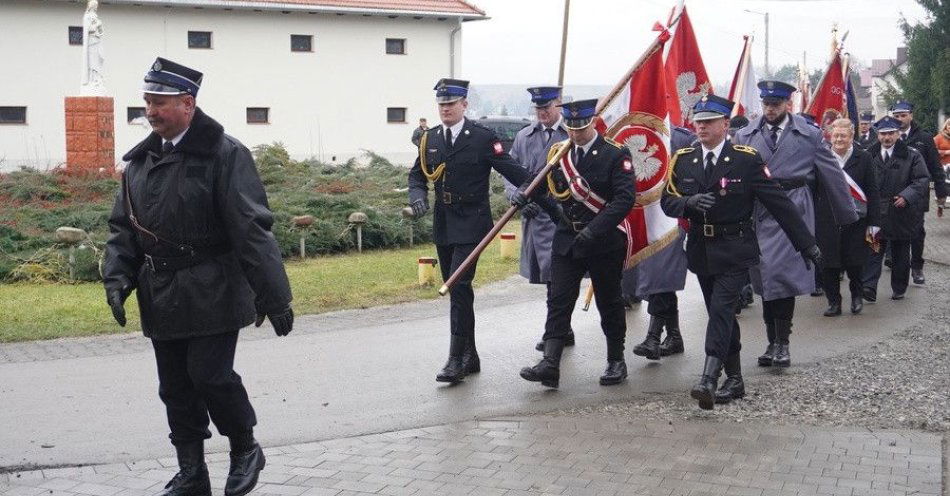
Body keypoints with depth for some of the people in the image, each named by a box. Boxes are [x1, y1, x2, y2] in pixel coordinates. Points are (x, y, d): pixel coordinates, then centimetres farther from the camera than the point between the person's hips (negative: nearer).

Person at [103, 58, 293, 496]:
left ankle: (245, 450, 18)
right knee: (176, 387, 10)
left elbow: (252, 229, -15)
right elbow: (123, 226, 15)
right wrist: (117, 277, -1)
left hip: (213, 295, -6)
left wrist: (273, 296, -17)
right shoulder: (140, 159, 9)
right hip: (161, 296, 6)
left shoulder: (225, 155, -11)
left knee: (209, 375, -8)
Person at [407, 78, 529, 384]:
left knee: (459, 287, -15)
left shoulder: (482, 138, -7)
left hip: (470, 224, -6)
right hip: (443, 226, 6)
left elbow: (513, 171, -7)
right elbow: (417, 173, 18)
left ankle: (457, 359, -12)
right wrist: (417, 195, -3)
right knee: (456, 290, 11)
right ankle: (470, 357, 22)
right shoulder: (430, 139, 9)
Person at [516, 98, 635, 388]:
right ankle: (550, 364, -9)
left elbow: (625, 198, -18)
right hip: (566, 240, 4)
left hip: (605, 242, -4)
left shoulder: (615, 155, -9)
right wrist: (527, 195, -5)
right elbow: (548, 187, 18)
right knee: (558, 300, -5)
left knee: (609, 302, 9)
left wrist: (594, 229, -27)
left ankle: (616, 361, 23)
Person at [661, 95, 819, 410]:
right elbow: (667, 201, 5)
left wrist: (806, 244, -4)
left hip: (735, 250, -5)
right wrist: (690, 202, -18)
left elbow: (779, 203, -5)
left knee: (722, 309, -17)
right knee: (719, 313, 11)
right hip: (701, 250, 5)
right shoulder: (683, 160, 5)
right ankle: (734, 380, 21)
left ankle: (709, 380, -23)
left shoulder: (747, 159, -7)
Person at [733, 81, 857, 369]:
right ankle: (774, 343, 19)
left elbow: (833, 176, 8)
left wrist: (847, 215, 12)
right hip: (756, 214, 3)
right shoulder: (745, 136, 8)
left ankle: (781, 342, -1)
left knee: (782, 275, -12)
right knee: (765, 279, 8)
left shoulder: (809, 136, 3)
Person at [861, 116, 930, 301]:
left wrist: (907, 196, -19)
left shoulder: (912, 156, 0)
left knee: (900, 254, 10)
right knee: (873, 251, -8)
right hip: (876, 214, 1)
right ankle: (868, 287, -14)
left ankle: (899, 289, 22)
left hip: (902, 214, -1)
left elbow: (922, 180, -4)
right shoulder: (870, 156, 8)